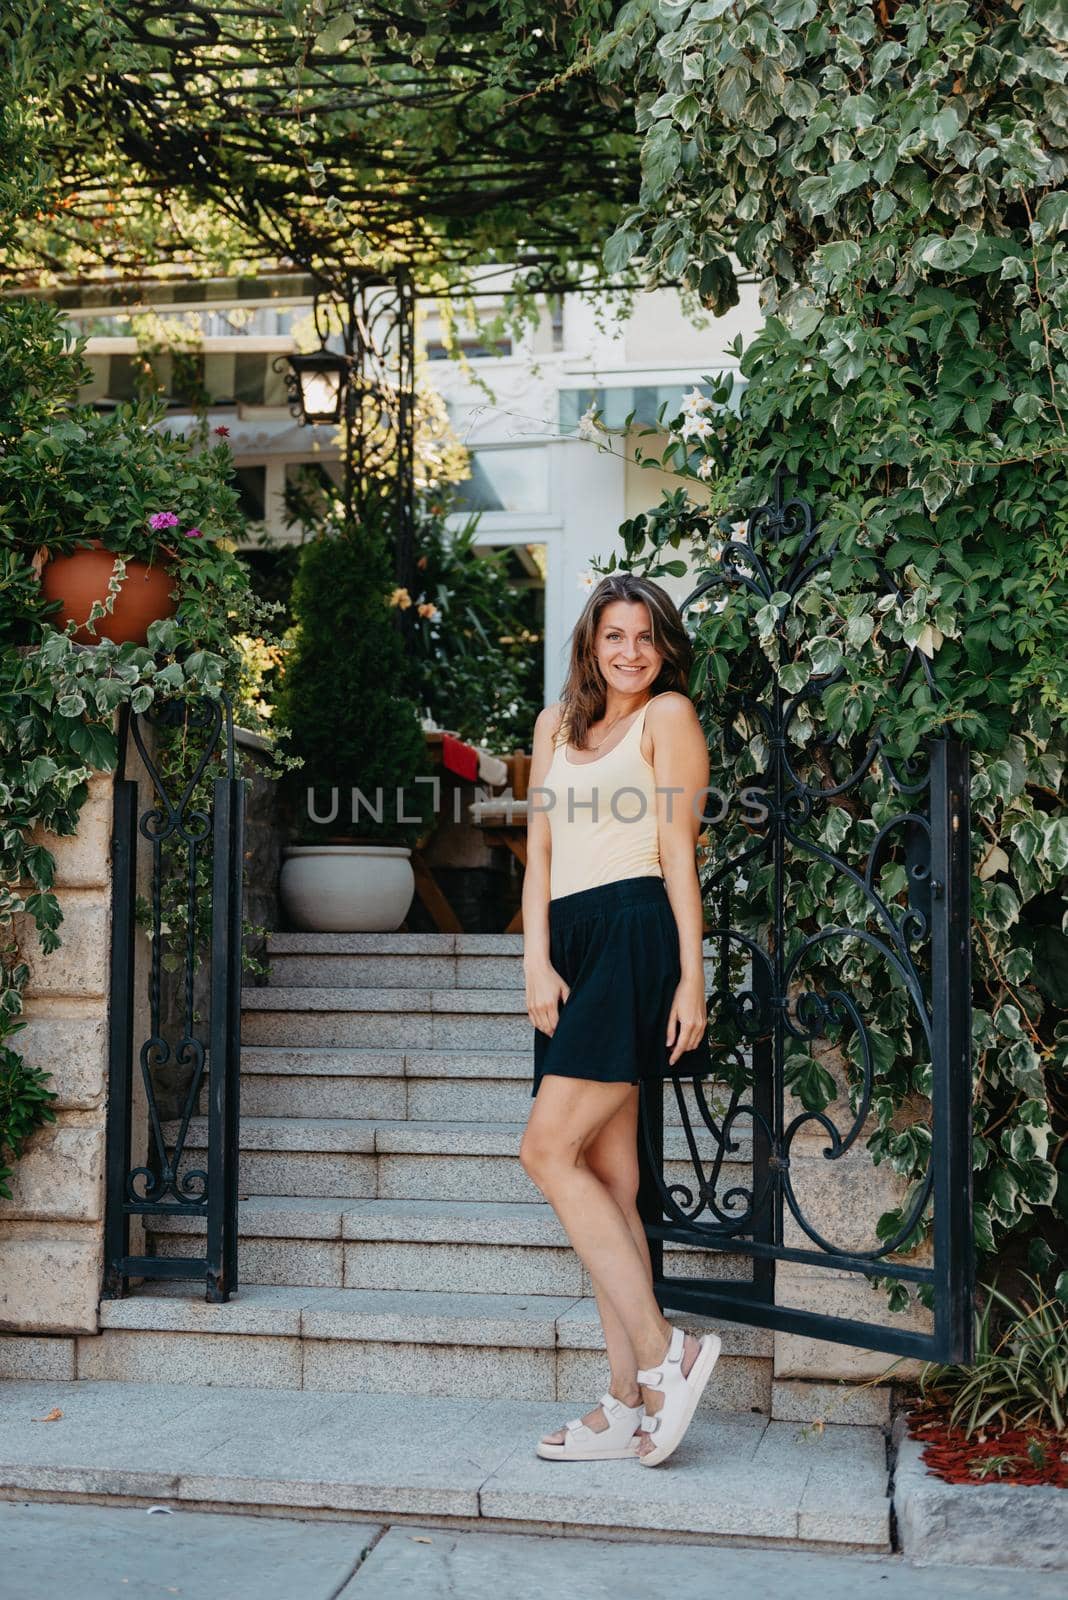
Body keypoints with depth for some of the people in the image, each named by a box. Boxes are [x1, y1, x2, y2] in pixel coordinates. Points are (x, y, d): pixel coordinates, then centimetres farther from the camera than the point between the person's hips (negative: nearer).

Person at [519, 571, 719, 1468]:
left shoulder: (669, 715, 4)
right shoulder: (557, 725, 21)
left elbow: (680, 852, -3)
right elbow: (539, 853, 15)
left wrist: (692, 976, -9)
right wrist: (538, 964, 2)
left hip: (637, 937, -7)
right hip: (573, 945, 7)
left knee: (548, 1151, -14)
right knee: (606, 1174, 4)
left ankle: (664, 1352, -8)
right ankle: (630, 1403, 6)